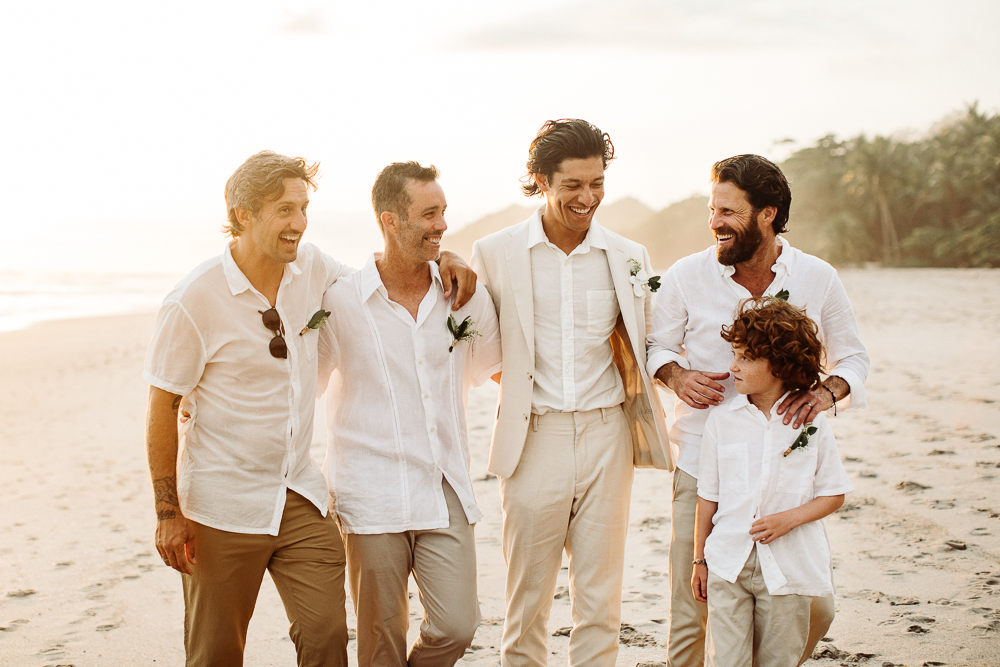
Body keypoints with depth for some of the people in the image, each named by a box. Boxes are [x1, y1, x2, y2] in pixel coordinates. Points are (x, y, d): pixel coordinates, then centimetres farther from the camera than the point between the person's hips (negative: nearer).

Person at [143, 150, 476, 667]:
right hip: (223, 507, -4)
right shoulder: (194, 302, -15)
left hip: (300, 497, 4)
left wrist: (437, 260, 0)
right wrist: (168, 513, -8)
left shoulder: (310, 267, -1)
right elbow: (162, 410, -8)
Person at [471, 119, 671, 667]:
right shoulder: (495, 253, -1)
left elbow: (648, 344, 17)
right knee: (528, 601, 6)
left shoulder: (627, 257, 6)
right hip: (534, 437, -2)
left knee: (600, 601, 7)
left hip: (606, 436, 2)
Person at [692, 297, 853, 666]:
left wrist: (789, 518, -13)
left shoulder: (811, 424, -3)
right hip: (728, 563, 1)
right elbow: (708, 497, 6)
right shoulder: (722, 420, 1)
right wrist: (700, 559, 9)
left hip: (787, 568, -1)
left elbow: (834, 494, 3)